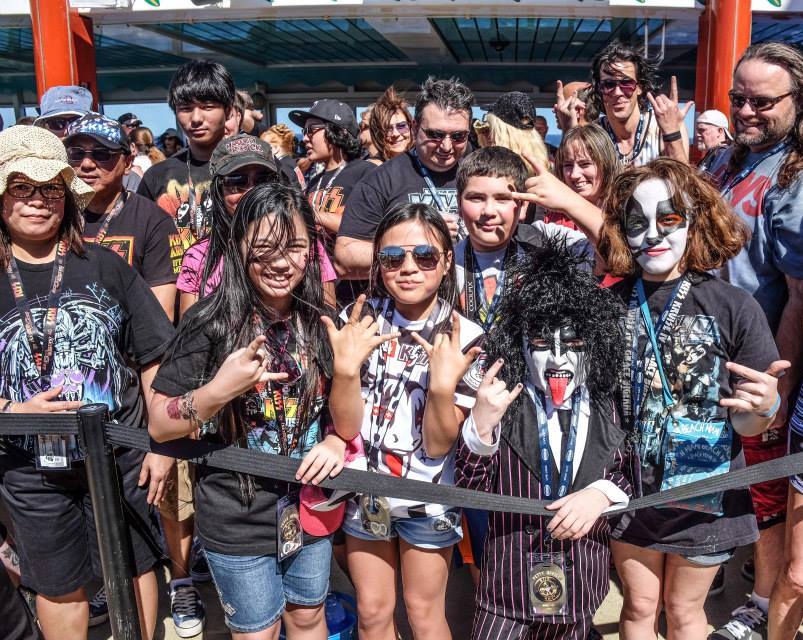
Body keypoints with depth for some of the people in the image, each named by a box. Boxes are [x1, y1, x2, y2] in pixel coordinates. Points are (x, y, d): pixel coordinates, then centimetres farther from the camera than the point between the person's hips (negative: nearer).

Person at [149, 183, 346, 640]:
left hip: (310, 504, 4)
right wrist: (219, 390, -31)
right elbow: (159, 425, -15)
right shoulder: (212, 323, -18)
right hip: (238, 520, -3)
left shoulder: (322, 323, -4)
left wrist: (338, 440, -12)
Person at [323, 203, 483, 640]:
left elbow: (438, 445, -16)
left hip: (428, 498, -1)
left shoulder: (464, 336, -15)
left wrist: (443, 384, -32)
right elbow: (346, 427, -13)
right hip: (364, 490, 2)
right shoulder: (358, 320, -11)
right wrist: (345, 366, -29)